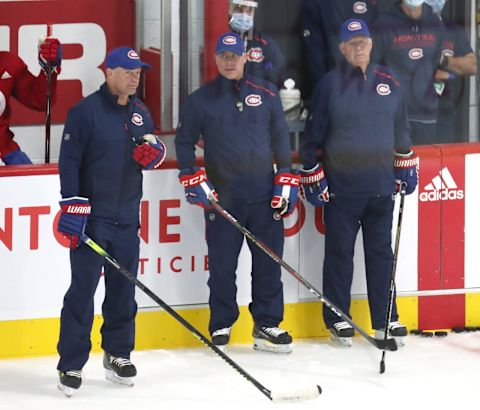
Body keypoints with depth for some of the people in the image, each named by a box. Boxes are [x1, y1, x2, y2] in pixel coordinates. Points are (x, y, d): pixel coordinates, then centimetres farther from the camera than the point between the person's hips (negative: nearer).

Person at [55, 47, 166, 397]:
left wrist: (154, 152, -4)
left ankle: (118, 354, 23)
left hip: (127, 217, 6)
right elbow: (69, 161, -10)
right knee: (83, 289, -6)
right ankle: (71, 364, -2)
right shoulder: (86, 111, -9)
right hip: (90, 216, -6)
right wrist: (72, 207, -16)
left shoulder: (140, 112, 11)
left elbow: (154, 149, 21)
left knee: (124, 288, 10)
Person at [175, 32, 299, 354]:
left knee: (269, 260, 1)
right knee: (222, 264, 1)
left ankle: (268, 325, 10)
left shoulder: (266, 94, 8)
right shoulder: (202, 99, 4)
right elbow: (184, 141, 9)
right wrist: (193, 180, -1)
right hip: (222, 195, -1)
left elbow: (281, 138, 12)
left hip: (264, 193, 1)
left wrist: (287, 180, 7)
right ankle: (221, 327, 12)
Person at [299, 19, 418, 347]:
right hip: (341, 187, -3)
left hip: (381, 185, 3)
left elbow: (401, 129, 18)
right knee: (340, 253, 2)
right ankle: (338, 319, 10)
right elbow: (313, 134, 0)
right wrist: (312, 177, -3)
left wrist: (407, 167, 16)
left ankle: (385, 319, 14)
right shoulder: (330, 85, -4)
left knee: (381, 252, 8)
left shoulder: (389, 83, 7)